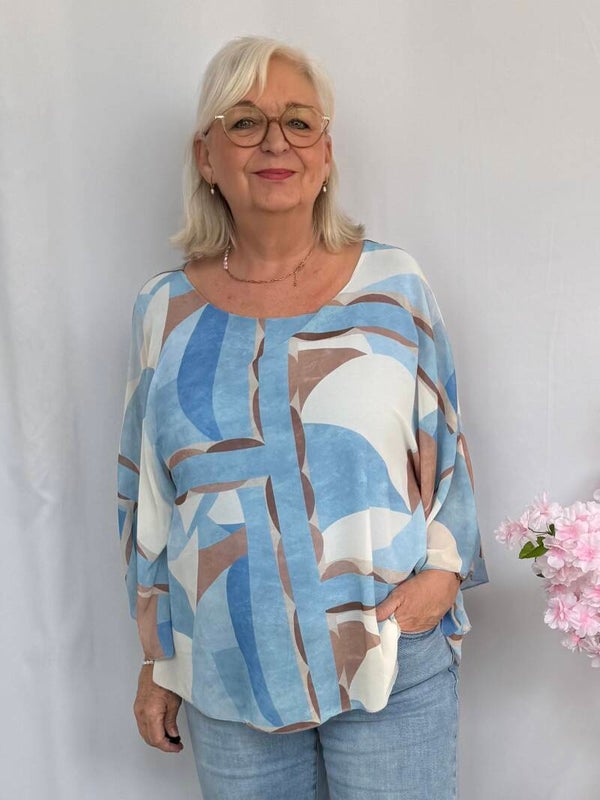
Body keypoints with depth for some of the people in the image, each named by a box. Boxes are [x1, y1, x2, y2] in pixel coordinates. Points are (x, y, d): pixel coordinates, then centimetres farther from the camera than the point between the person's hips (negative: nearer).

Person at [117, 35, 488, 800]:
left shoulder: (393, 286, -3)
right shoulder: (166, 312, -1)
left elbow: (445, 449, 5)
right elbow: (146, 501, 5)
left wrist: (443, 568, -9)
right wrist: (156, 661, 9)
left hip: (397, 662, -1)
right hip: (228, 676, 1)